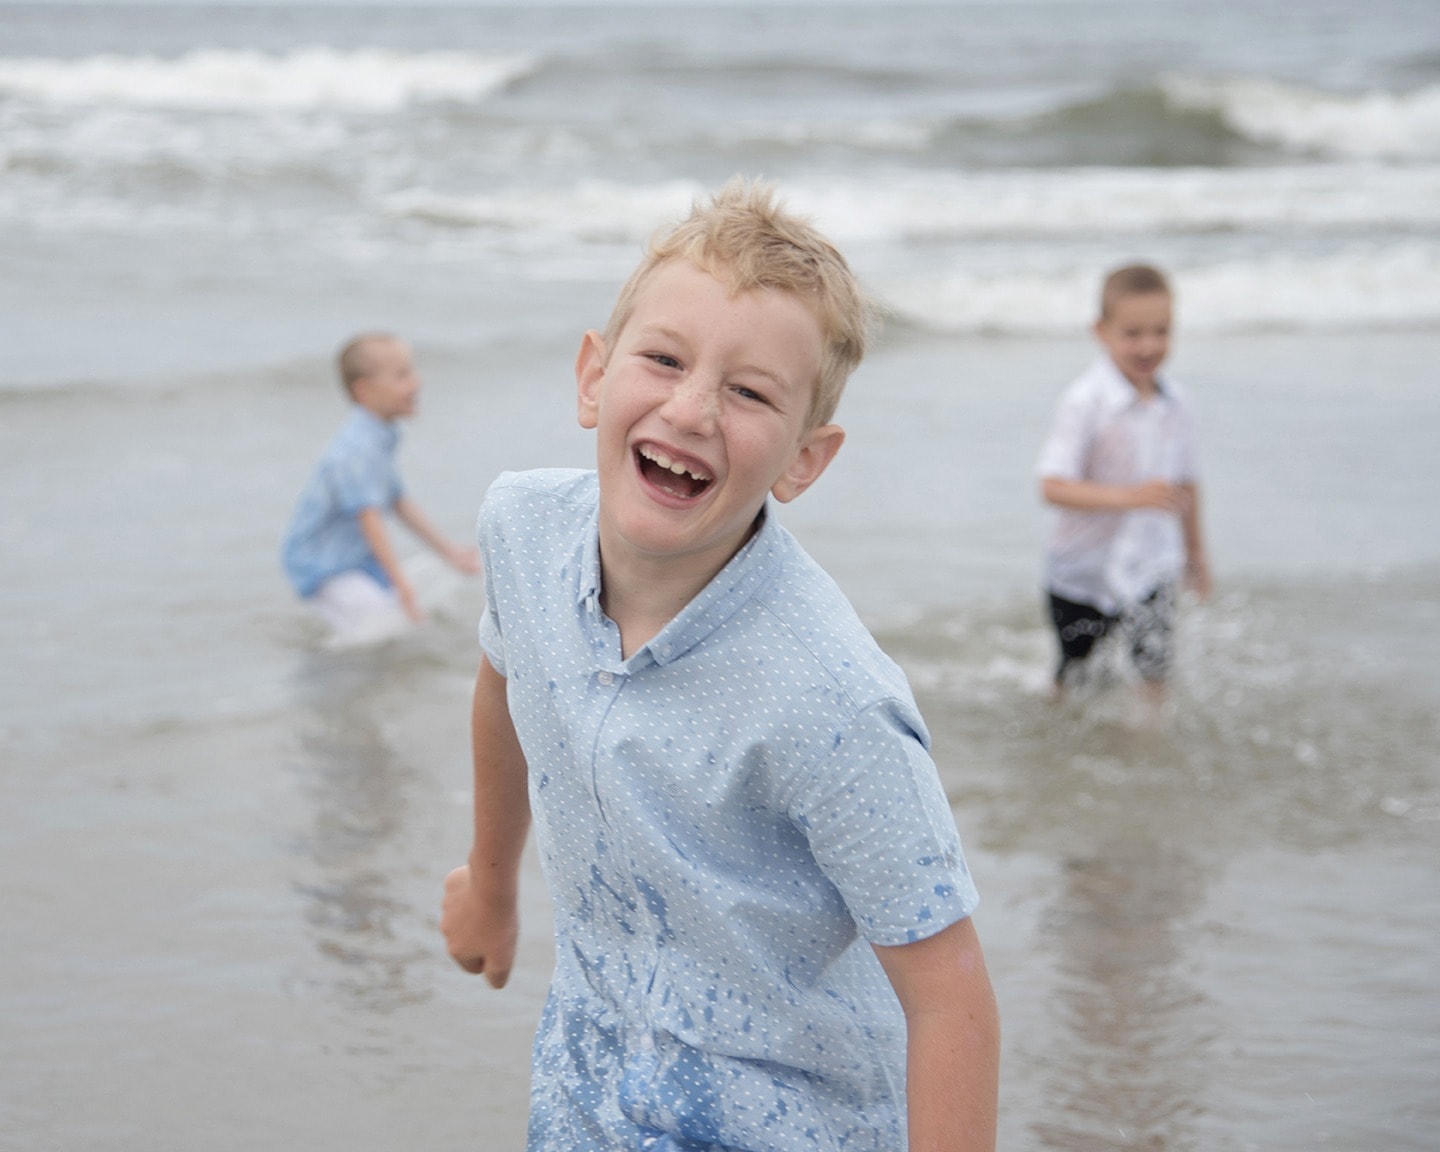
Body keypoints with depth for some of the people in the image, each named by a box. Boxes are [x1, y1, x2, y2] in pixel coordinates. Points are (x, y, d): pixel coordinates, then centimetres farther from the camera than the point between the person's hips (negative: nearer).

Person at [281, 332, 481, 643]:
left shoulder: (379, 440, 6)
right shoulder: (356, 450, -27)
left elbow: (400, 503, 14)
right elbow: (369, 518, -33)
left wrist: (451, 552, 16)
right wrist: (400, 580, -38)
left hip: (356, 557, 10)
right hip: (322, 567, -10)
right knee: (382, 623, -23)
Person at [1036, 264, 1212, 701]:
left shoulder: (1174, 402, -2)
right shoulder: (1085, 401, -20)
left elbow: (1186, 482, 13)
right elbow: (1053, 486, -27)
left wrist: (1195, 551, 21)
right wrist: (1130, 497, -37)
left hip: (1150, 571, 4)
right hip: (1083, 573, -4)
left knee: (1154, 675, -5)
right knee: (1080, 685, 11)